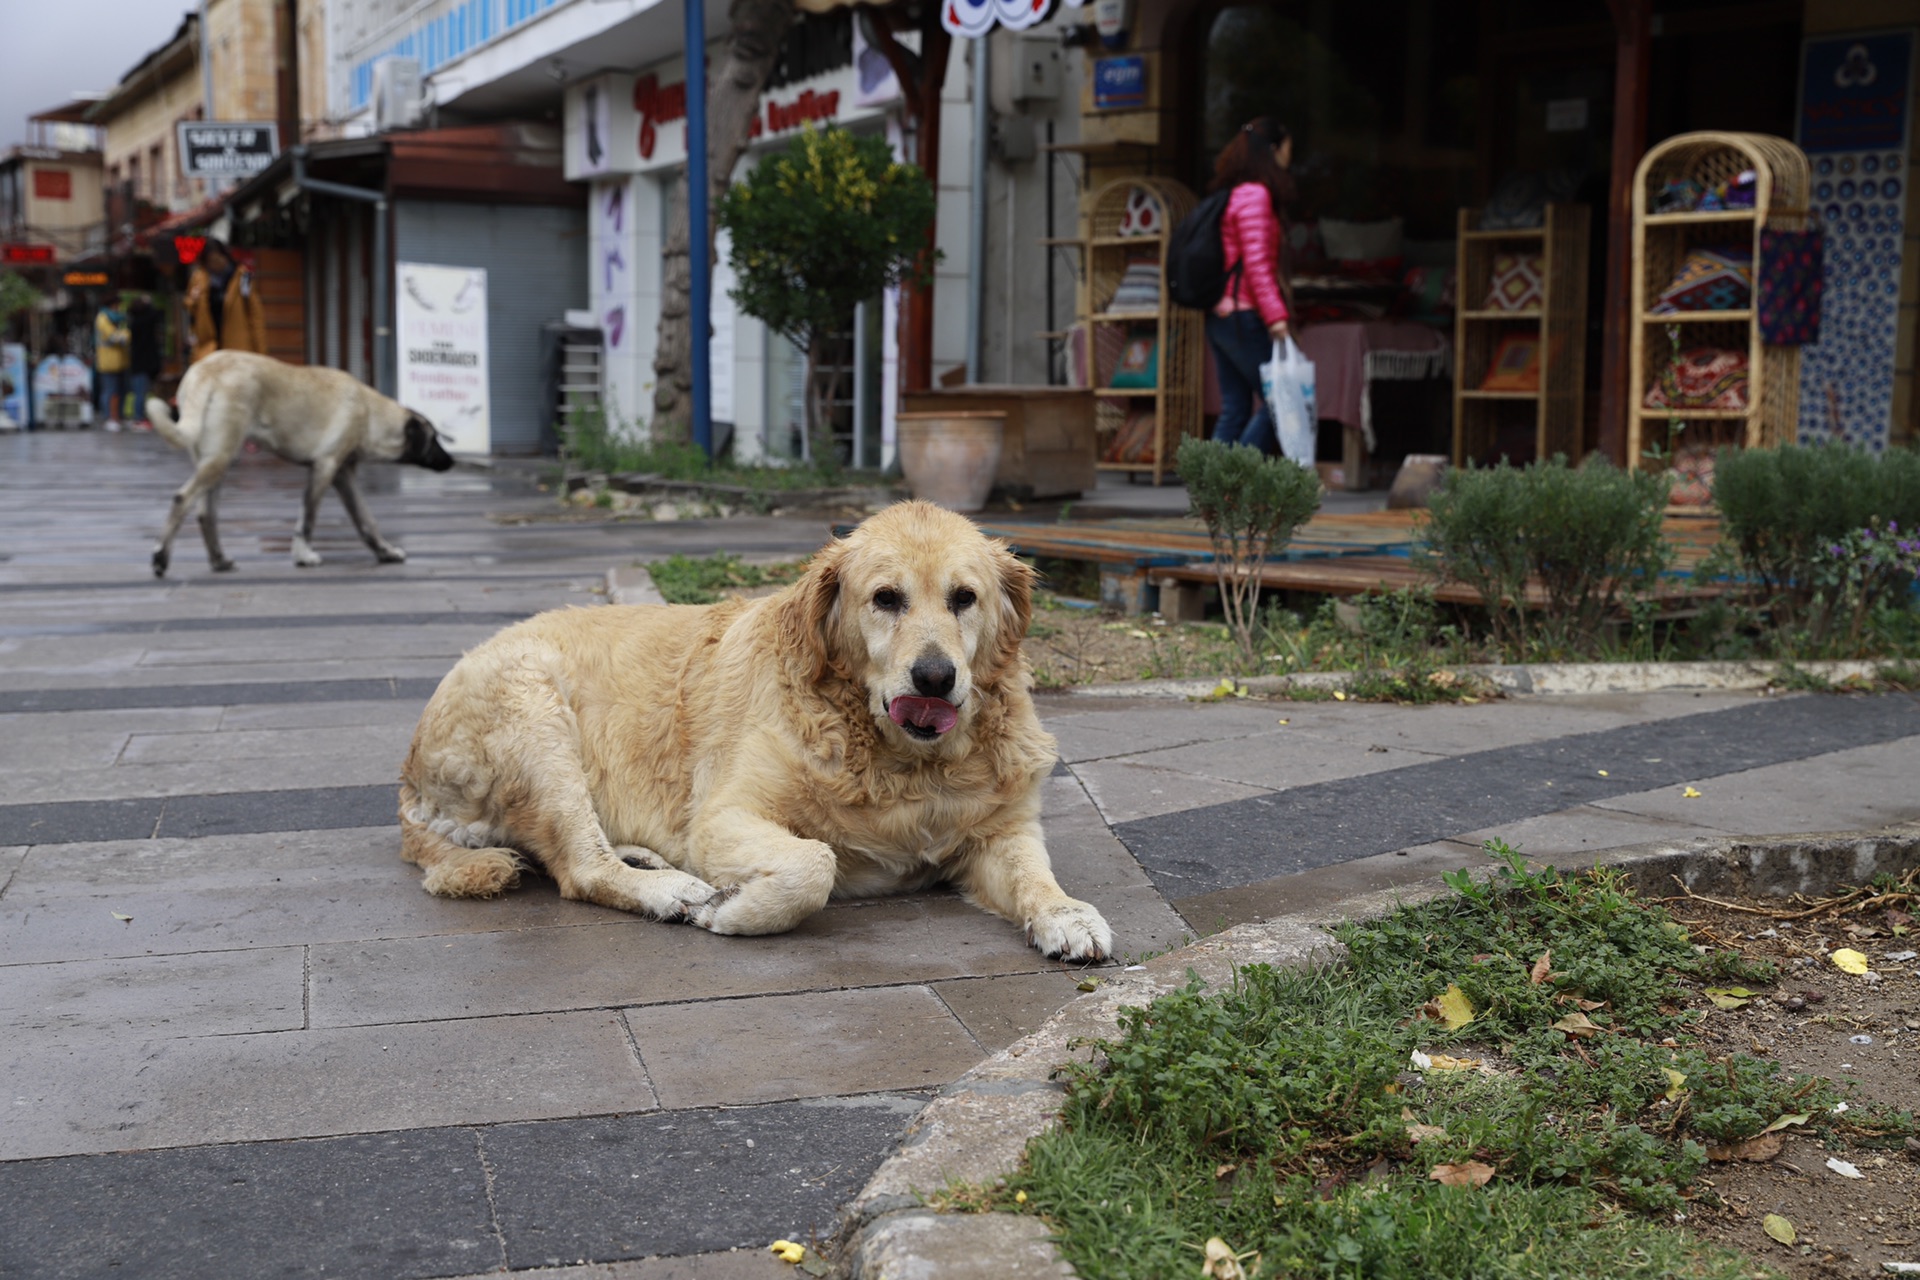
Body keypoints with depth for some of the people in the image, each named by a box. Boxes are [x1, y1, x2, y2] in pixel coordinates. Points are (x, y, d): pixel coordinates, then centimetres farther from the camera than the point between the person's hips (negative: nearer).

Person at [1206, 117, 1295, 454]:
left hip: (1219, 316, 9)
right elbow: (1255, 262, -18)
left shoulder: (1228, 195, 18)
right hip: (1243, 316, -9)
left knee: (1234, 408, 8)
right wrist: (1275, 315, -22)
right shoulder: (1254, 194, -10)